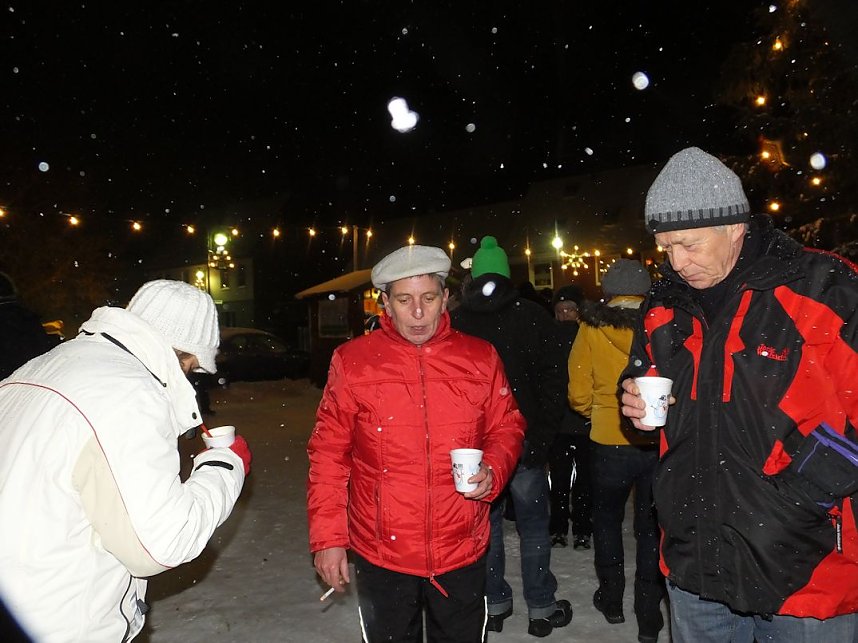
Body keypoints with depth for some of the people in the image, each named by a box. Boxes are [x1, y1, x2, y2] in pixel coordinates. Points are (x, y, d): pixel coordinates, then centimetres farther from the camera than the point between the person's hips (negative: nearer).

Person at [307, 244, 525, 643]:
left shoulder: (480, 358, -3)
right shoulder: (352, 361, -7)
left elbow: (507, 427, 7)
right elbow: (329, 453, -4)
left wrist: (493, 471, -13)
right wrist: (328, 536, -5)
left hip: (463, 551, 2)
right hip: (381, 555, -1)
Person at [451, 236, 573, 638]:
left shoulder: (455, 321, -1)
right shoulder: (533, 316, -5)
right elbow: (553, 380, -6)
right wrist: (544, 435, 0)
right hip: (527, 440, -1)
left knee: (486, 522, 14)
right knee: (533, 525, 12)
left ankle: (495, 603, 25)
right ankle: (541, 609, 22)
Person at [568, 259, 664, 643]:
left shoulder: (591, 328, -8)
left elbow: (580, 394, -6)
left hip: (609, 442, -1)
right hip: (658, 442, 1)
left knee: (607, 518, 21)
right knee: (650, 526, 14)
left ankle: (611, 601, 33)